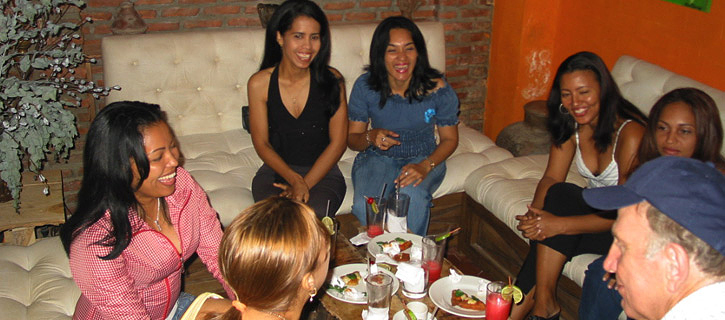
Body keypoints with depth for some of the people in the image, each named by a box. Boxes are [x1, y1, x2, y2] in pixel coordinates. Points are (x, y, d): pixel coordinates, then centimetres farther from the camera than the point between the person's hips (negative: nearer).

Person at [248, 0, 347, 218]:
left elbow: (338, 142, -3)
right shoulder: (259, 83, -4)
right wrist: (295, 179, -16)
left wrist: (305, 184, -13)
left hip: (322, 173, 0)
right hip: (275, 170, 1)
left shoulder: (332, 80, -5)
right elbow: (261, 143, -1)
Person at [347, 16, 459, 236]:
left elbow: (450, 139, -2)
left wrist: (425, 167, -20)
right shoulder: (365, 86, -11)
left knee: (412, 196, -35)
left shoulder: (437, 89, -13)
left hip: (424, 158, 0)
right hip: (377, 158, 1)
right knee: (363, 205, -30)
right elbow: (352, 138, 0)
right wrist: (370, 137, -25)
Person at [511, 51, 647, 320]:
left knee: (562, 196, -29)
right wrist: (535, 213, -27)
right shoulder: (571, 125, -5)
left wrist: (560, 224, -37)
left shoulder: (631, 133, -26)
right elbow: (552, 178, -4)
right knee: (545, 235, -25)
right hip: (597, 209, 6)